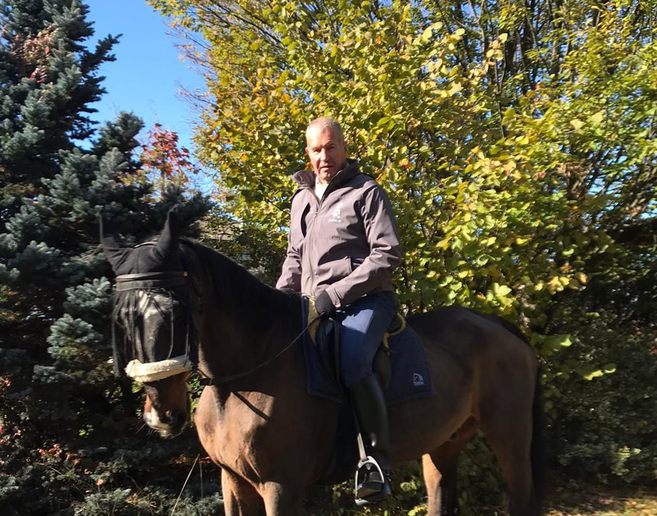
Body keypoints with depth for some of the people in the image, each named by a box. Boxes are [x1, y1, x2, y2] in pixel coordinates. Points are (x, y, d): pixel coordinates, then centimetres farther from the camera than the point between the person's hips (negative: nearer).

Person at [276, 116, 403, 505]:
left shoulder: (366, 192, -3)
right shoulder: (301, 198, 17)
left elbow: (388, 254, -11)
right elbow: (295, 257, 26)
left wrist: (335, 294, -17)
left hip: (364, 299, -7)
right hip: (313, 307, 7)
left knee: (353, 363, -34)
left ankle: (377, 461, -21)